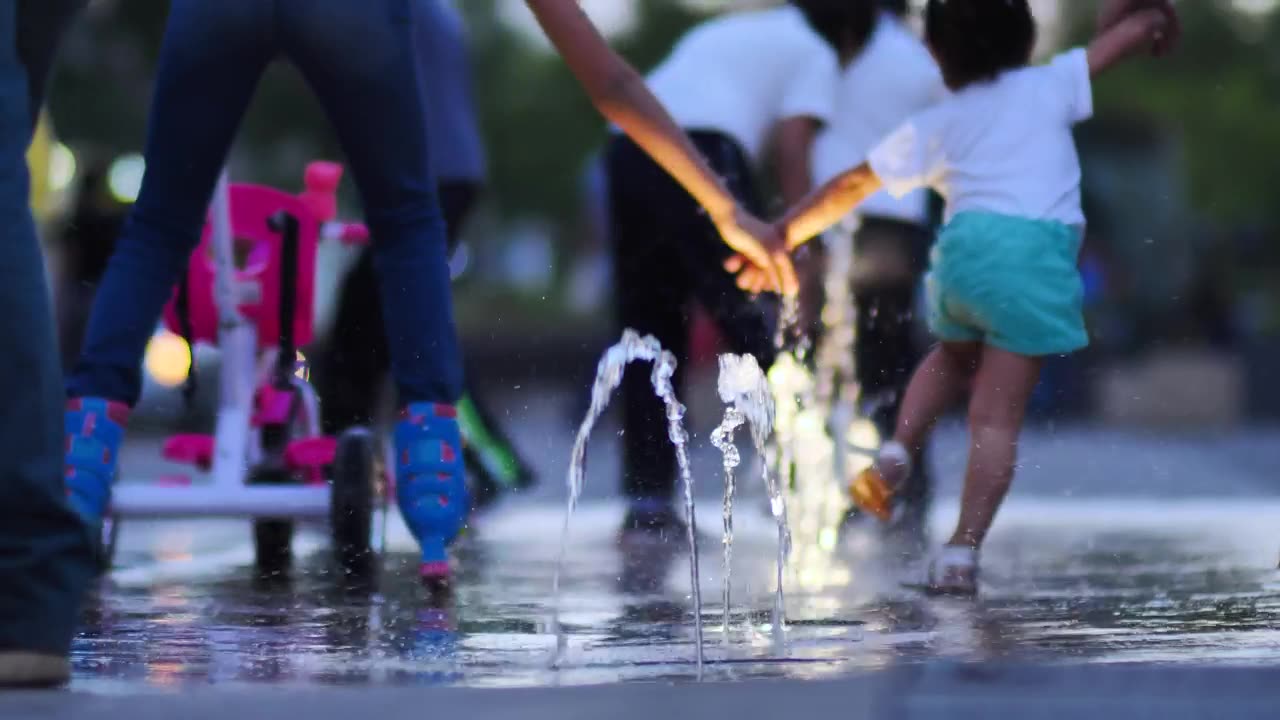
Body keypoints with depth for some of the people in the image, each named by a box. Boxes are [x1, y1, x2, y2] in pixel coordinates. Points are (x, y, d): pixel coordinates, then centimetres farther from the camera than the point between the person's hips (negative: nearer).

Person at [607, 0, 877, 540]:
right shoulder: (815, 53, 12)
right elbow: (792, 152, -1)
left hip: (628, 151, 7)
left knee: (650, 333, 10)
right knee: (759, 326, -4)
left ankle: (647, 503, 8)